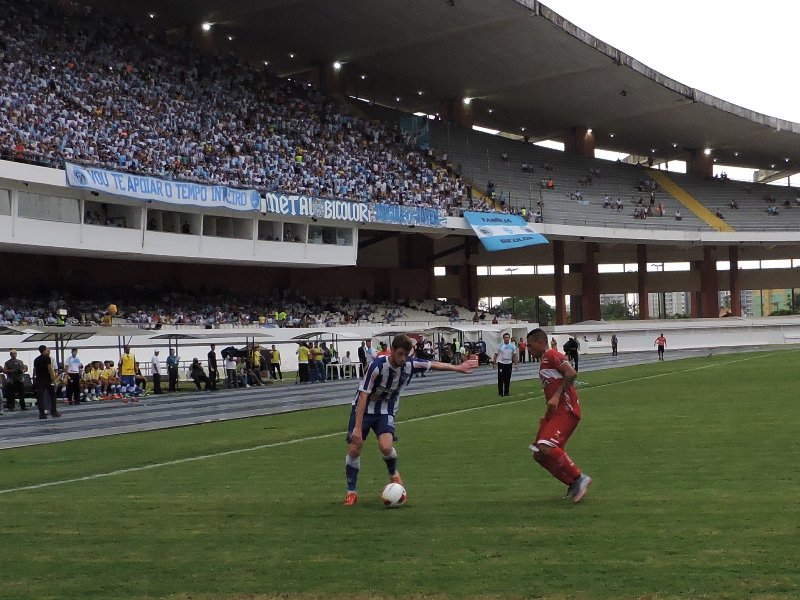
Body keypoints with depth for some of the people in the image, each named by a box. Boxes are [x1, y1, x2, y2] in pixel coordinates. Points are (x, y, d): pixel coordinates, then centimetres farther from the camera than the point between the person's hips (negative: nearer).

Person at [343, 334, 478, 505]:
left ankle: (393, 474, 10)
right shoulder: (377, 366, -27)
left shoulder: (410, 364, -13)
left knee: (386, 447, -23)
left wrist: (458, 368, 18)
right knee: (354, 449, -11)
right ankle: (352, 492, 8)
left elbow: (433, 365, 8)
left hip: (386, 411, 2)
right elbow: (363, 396, -26)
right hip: (364, 409, -2)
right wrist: (358, 427, -29)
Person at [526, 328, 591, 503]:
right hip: (555, 412, 11)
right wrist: (547, 416, 24)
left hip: (566, 411, -11)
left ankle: (579, 478, -15)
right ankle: (573, 485, 13)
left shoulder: (551, 355, -8)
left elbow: (571, 373, -23)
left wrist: (556, 396, -26)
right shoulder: (544, 360, 23)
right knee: (539, 455, 7)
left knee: (546, 447, -26)